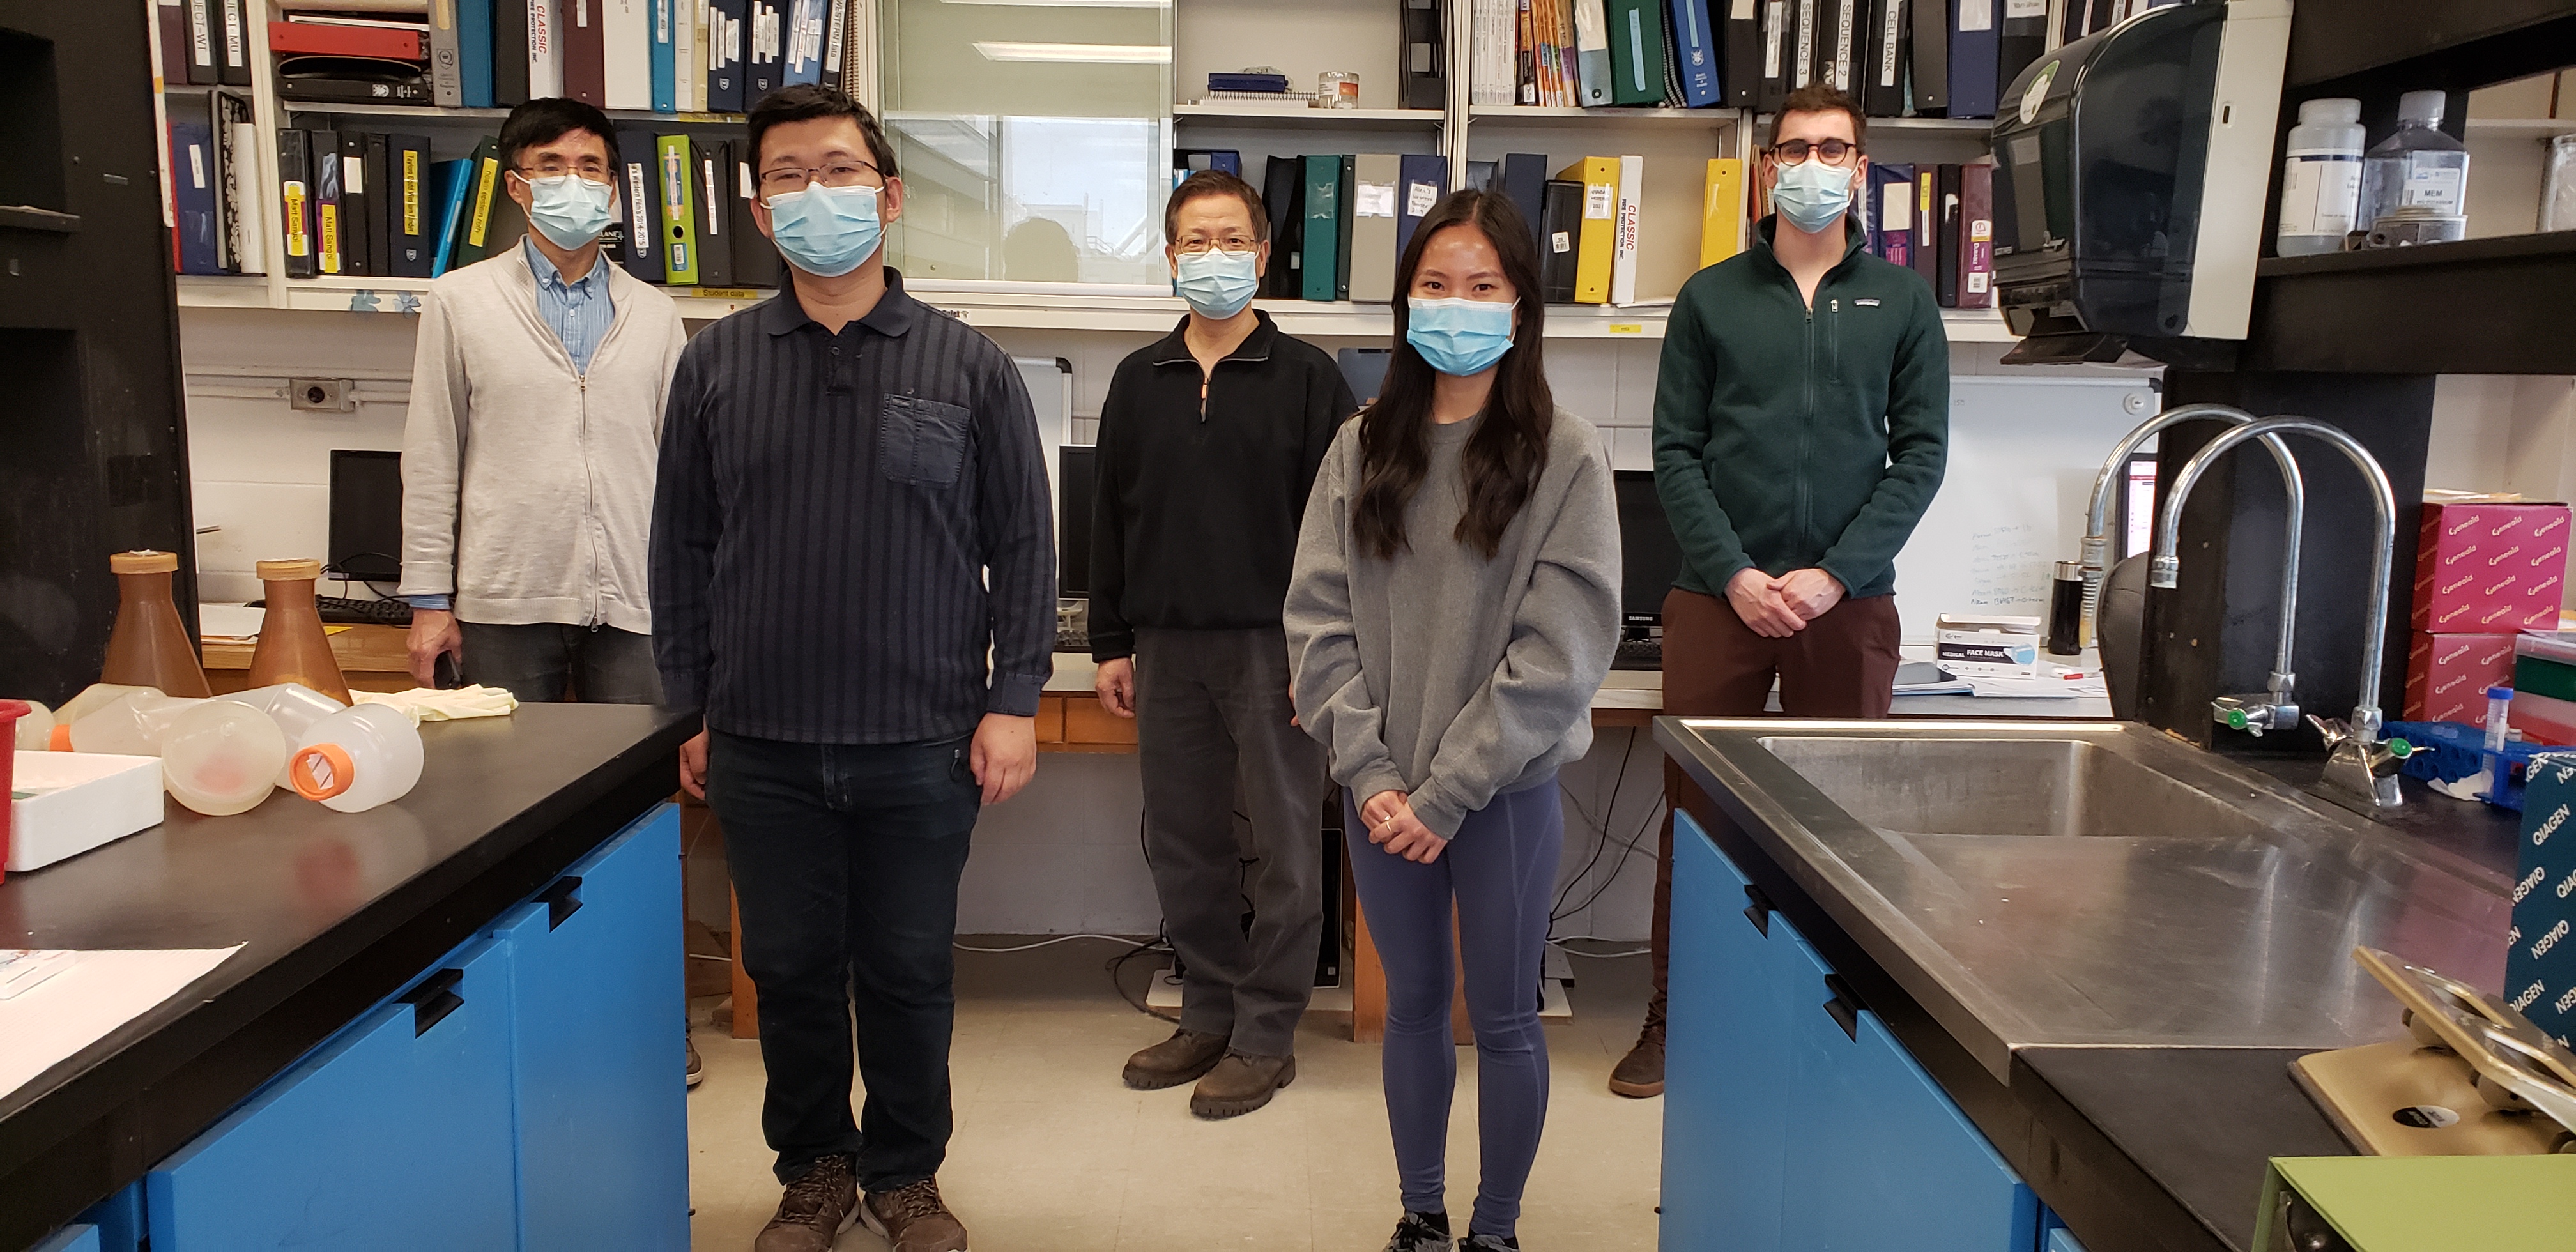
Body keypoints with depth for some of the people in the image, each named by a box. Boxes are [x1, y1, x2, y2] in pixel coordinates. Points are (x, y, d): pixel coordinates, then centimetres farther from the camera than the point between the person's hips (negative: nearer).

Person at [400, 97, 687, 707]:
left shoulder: (655, 314, 11)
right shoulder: (459, 302, 6)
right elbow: (431, 462, 5)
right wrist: (430, 600, 1)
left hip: (632, 606, 1)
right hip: (506, 602, -1)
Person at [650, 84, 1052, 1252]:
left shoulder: (968, 365, -1)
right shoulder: (715, 364, 4)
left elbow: (1022, 544, 1)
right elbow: (684, 550, 8)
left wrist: (1013, 699, -4)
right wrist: (692, 710, 6)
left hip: (922, 743, -1)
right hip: (763, 745, 2)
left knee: (911, 971, 11)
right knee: (791, 968, 14)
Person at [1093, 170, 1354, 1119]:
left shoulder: (1307, 378, -1)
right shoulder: (1140, 381, 11)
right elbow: (1111, 519, 13)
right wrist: (1112, 643, 9)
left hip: (1273, 644, -4)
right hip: (1167, 647, 4)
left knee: (1284, 845, 2)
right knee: (1182, 843, 11)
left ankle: (1266, 1035, 15)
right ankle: (1210, 1015, 26)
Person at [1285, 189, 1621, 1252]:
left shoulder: (1566, 457, -7)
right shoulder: (1362, 448, 3)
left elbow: (1560, 652, -13)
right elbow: (1318, 620, -1)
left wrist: (1447, 792, -15)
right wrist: (1371, 774, -10)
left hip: (1507, 790, -3)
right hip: (1380, 793, 3)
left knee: (1503, 1019, 10)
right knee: (1412, 1005, 16)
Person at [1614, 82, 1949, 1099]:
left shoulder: (1902, 301, 9)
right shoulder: (1711, 297, 7)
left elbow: (1921, 452, 3)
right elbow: (1676, 452, 3)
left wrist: (1833, 574, -8)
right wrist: (1735, 574, -9)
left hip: (1849, 602, 1)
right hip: (1718, 597, 0)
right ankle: (1672, 1018, 15)